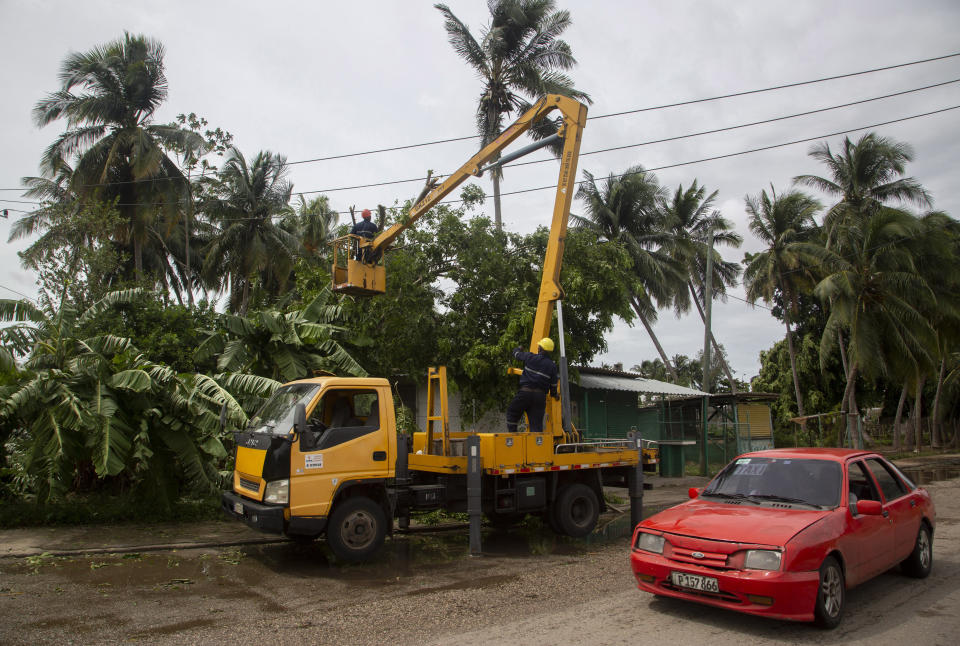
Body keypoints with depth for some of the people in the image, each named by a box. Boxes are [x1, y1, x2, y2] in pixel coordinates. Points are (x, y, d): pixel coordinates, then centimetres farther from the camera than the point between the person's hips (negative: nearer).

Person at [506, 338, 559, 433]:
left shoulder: (529, 357, 0)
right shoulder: (552, 365, 5)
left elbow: (516, 353, 19)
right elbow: (553, 385, 9)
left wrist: (519, 348, 43)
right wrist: (553, 394, 28)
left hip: (525, 391, -2)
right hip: (540, 396, 2)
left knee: (512, 412, 16)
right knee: (537, 423, 4)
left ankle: (511, 433, 10)